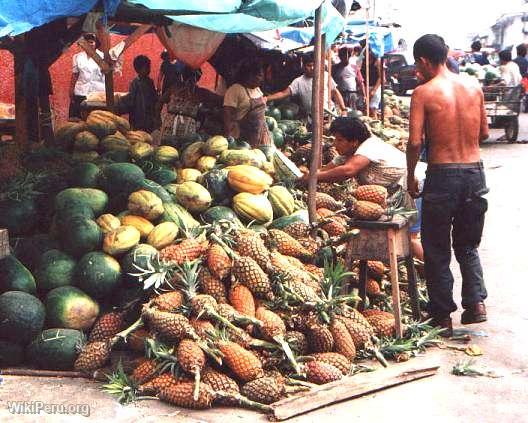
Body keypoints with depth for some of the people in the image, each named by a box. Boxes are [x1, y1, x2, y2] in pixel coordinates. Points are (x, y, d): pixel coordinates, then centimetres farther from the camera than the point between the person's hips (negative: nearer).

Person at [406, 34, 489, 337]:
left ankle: (443, 317, 15)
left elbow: (415, 142, -14)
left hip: (442, 175, -4)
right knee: (468, 245, 22)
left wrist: (410, 177, 0)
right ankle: (476, 301, 11)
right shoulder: (474, 85, 4)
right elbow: (484, 133, 10)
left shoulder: (424, 93, -10)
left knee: (436, 250, 9)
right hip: (475, 172, 5)